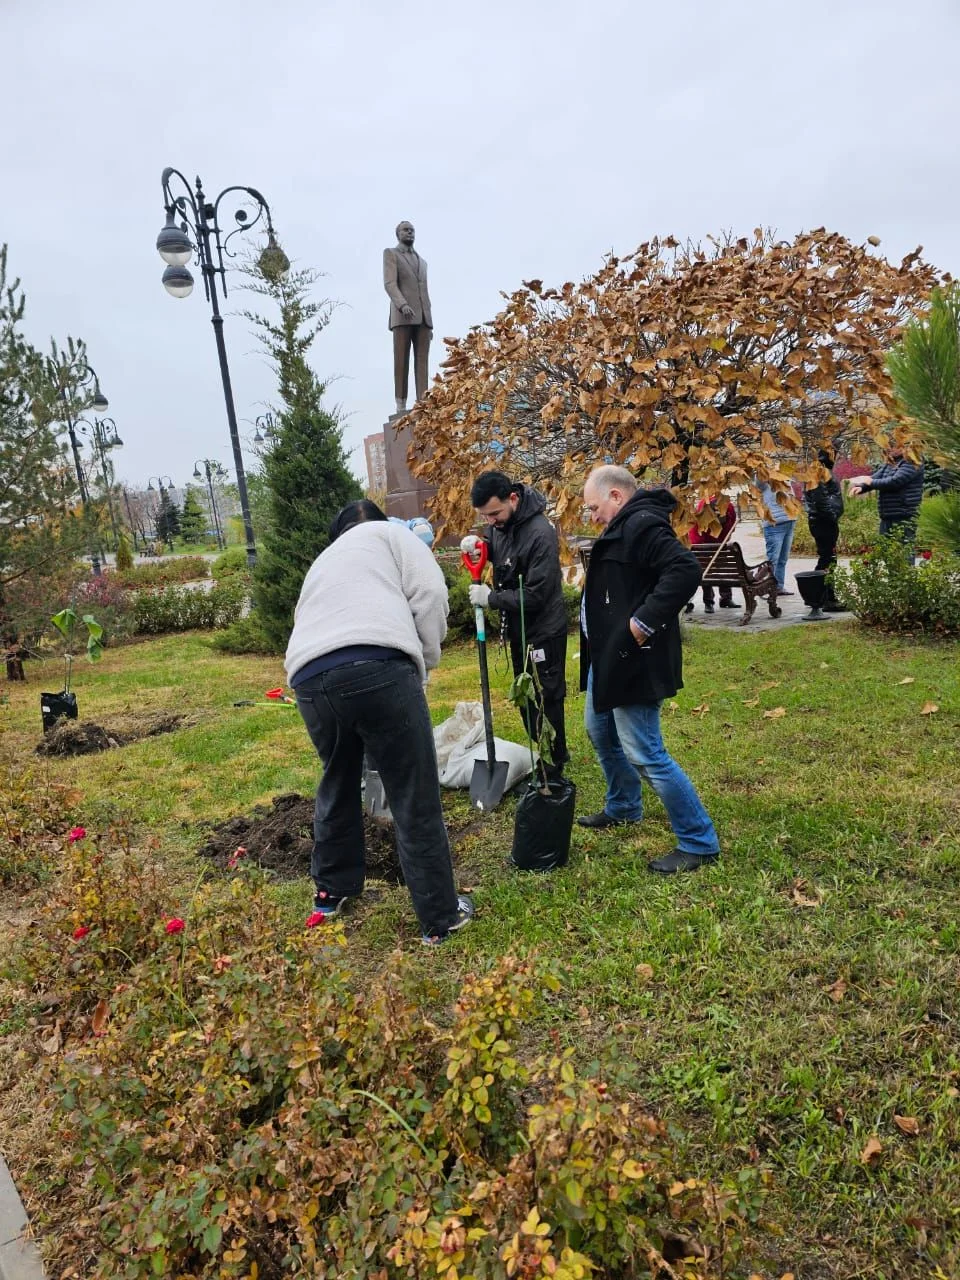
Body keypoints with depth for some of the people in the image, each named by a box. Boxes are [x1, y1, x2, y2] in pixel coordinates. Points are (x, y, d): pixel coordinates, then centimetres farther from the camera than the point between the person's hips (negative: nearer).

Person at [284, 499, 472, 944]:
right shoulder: (388, 533, 22)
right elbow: (429, 593, 4)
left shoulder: (321, 563, 38)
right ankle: (441, 918, 17)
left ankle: (331, 890, 46)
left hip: (309, 679, 6)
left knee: (338, 785, 29)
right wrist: (425, 660, 15)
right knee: (416, 800, 6)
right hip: (379, 667, -6)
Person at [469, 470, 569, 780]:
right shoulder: (501, 524, -1)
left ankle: (552, 767, 16)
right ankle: (551, 753, 35)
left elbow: (535, 595, -27)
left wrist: (491, 598, -20)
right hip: (519, 629, 9)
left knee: (545, 700, 1)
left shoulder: (540, 534, -27)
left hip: (543, 632, -9)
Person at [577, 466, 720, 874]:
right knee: (600, 732, 25)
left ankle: (699, 843, 8)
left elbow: (686, 570, -32)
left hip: (633, 663, -11)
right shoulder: (623, 528, 13)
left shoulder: (642, 525, -19)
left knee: (645, 755, -6)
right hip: (608, 658, 12)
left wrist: (644, 623, -28)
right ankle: (623, 807, 45)